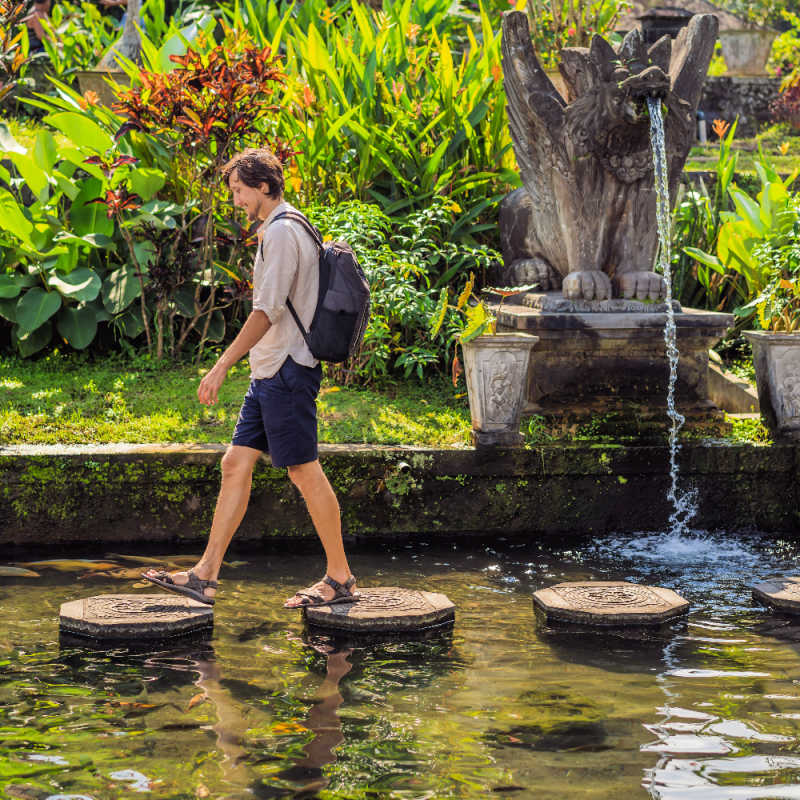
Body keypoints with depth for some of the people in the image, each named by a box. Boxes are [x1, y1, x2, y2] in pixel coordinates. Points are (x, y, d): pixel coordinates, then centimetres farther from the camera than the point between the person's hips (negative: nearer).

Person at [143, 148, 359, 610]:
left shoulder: (282, 231, -14)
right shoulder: (290, 228, 18)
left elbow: (267, 311, -20)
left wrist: (222, 366, -20)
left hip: (287, 372, -10)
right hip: (271, 373, 10)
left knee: (305, 472, -4)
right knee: (236, 464, 7)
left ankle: (340, 579, 6)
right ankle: (205, 576, 7)